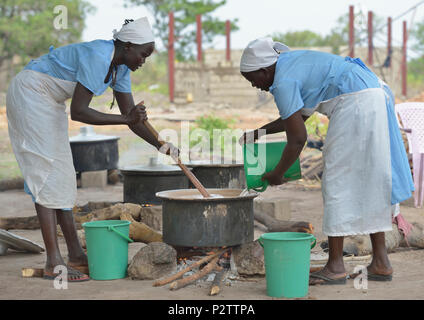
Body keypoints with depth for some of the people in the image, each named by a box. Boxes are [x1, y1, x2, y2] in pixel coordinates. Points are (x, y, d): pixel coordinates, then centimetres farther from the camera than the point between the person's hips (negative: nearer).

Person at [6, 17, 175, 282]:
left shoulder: (120, 67, 2)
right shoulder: (98, 57, -27)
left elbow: (131, 115, 4)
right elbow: (78, 112, -30)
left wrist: (160, 145, -7)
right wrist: (126, 119, -31)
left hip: (49, 101, 10)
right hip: (30, 94, -10)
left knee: (62, 176, 8)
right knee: (48, 173, -13)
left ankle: (76, 255, 11)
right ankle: (54, 263, -15)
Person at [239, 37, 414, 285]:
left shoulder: (283, 82, -10)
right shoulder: (292, 62, 20)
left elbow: (298, 138, -12)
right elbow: (300, 116, 31)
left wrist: (277, 174, 1)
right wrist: (260, 132, 33)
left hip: (356, 105, -10)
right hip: (376, 96, 10)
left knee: (337, 183, -4)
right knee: (369, 183, 12)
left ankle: (336, 266, -1)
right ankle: (381, 262, 14)